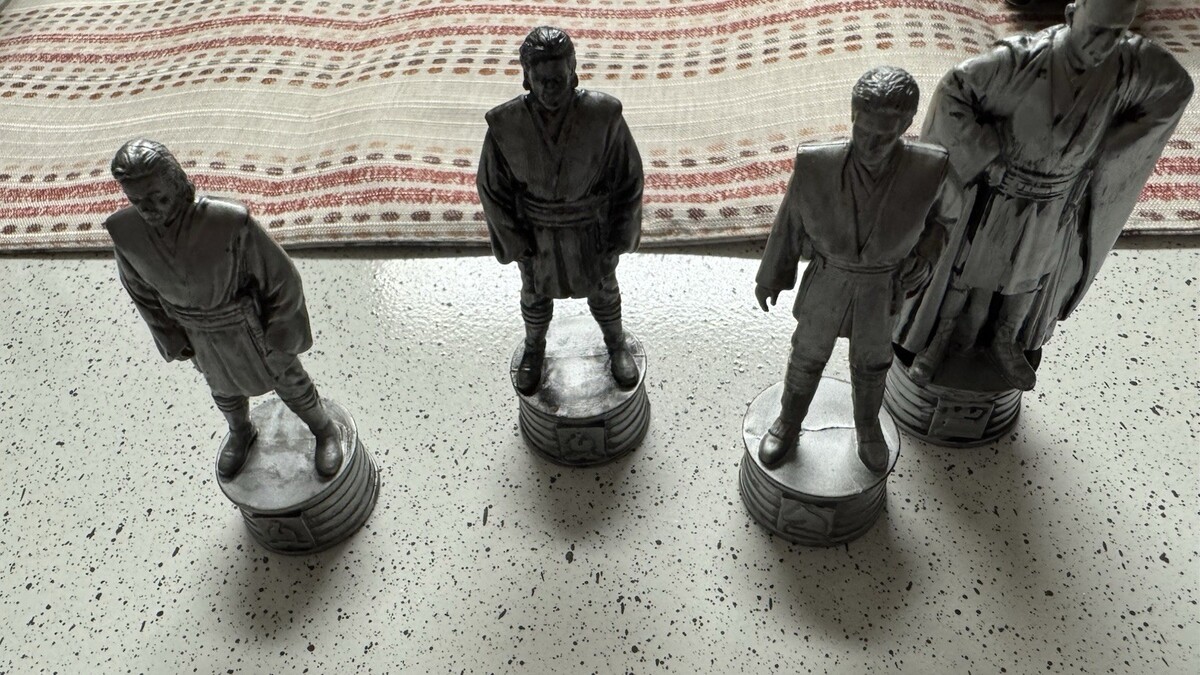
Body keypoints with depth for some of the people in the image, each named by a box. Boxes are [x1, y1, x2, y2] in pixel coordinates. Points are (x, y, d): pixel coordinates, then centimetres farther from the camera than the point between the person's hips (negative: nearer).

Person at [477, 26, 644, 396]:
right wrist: (515, 244, -6)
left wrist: (618, 239, -8)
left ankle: (617, 345, 52)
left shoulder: (603, 115, -28)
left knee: (602, 289, 23)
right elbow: (493, 186, -12)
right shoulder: (506, 125, -26)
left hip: (591, 226, 0)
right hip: (535, 229, 1)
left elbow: (627, 176, -15)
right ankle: (534, 349, 54)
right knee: (536, 293, 24)